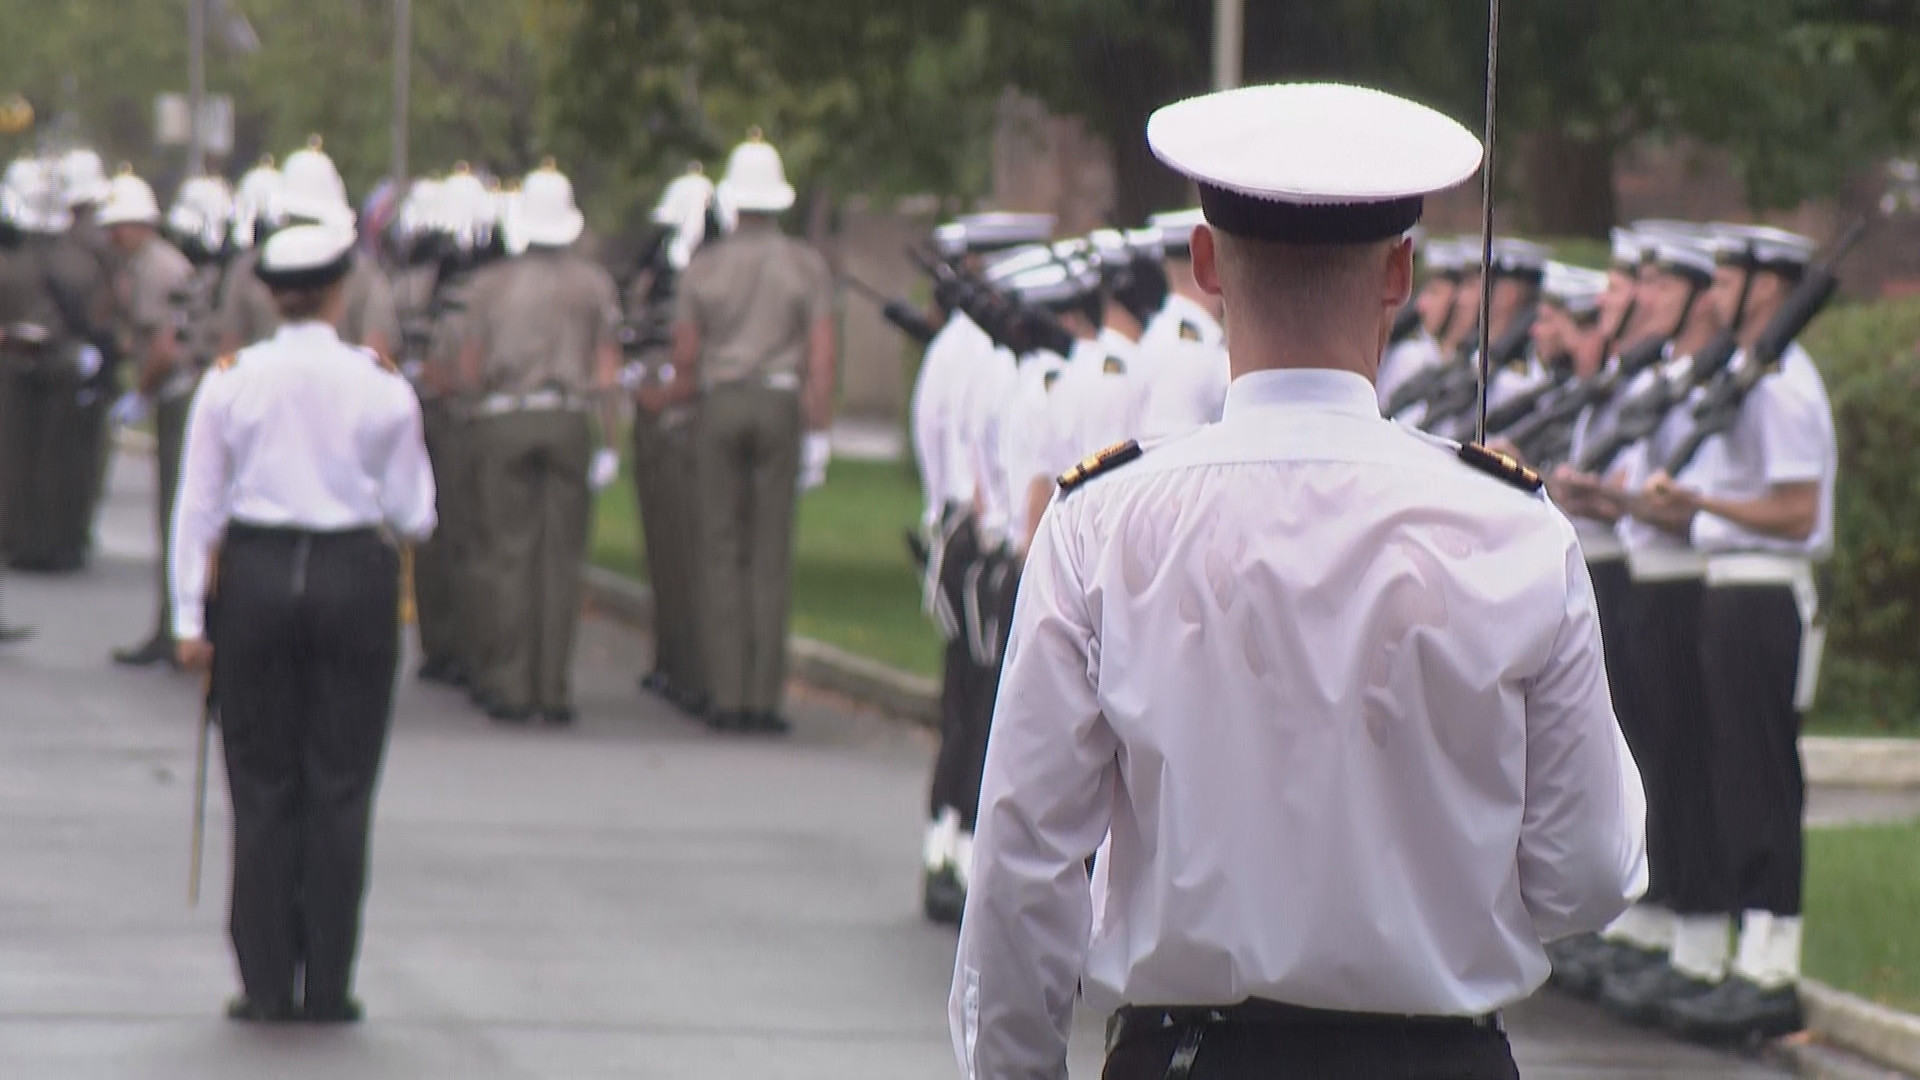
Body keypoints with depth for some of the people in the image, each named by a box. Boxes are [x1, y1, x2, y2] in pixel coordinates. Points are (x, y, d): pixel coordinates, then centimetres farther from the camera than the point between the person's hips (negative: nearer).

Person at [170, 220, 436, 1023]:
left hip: (255, 576, 1)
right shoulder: (381, 388, -4)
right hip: (355, 579, -1)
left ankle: (267, 982, 6)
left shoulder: (230, 382, -2)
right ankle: (328, 986, 6)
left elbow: (198, 505, 0)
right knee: (340, 788, 5)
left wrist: (189, 617, 5)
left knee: (262, 785, 7)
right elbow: (413, 517, 0)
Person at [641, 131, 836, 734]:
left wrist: (659, 400, 26)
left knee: (722, 554, 5)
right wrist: (819, 431, -4)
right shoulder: (806, 266, 3)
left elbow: (686, 362, 6)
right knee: (771, 557, 1)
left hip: (720, 406, 1)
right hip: (780, 405, -1)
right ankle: (764, 697, -1)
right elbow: (821, 356, -5)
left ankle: (725, 693, 0)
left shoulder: (703, 267, 4)